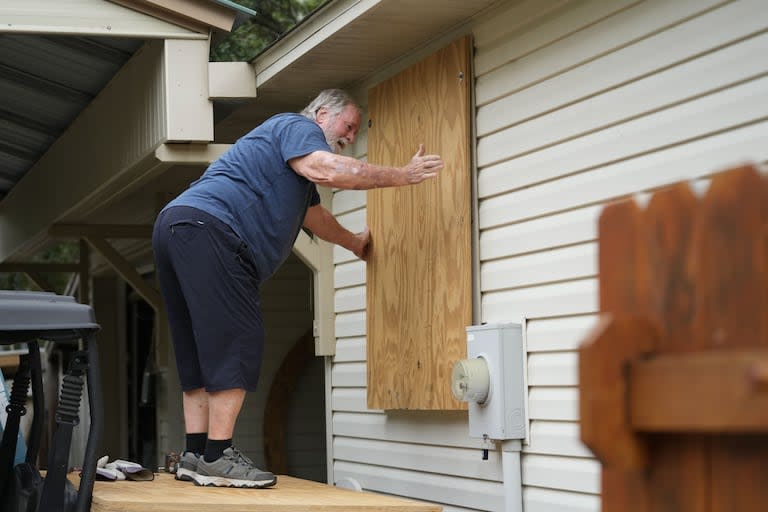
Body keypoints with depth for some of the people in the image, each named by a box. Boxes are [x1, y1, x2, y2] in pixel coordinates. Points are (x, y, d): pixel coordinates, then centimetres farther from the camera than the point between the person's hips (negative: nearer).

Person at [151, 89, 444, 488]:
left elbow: (314, 216, 51)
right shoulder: (298, 127, 3)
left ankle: (195, 455, 9)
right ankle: (218, 457, -16)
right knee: (235, 342, -13)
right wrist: (404, 175, -12)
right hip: (206, 227, -11)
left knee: (204, 350, 10)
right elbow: (327, 170, -17)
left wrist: (355, 243, 66)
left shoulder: (297, 168, 35)